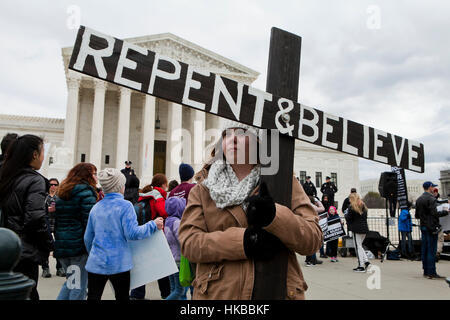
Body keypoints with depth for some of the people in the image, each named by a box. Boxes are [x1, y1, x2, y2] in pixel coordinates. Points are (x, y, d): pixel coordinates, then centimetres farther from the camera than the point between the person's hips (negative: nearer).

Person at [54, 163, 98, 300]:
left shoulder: (62, 192, 15)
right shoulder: (86, 192, -9)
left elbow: (57, 219, 18)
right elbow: (90, 221, -16)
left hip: (60, 246, 8)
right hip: (79, 246, -8)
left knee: (70, 281, 21)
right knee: (79, 287, 1)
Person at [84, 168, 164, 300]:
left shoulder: (96, 207, 5)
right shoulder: (125, 206, -11)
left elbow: (88, 238, 12)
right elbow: (132, 233, -16)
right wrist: (153, 225, -5)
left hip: (96, 263, 4)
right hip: (118, 264, -4)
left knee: (93, 296, 11)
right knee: (122, 297, 13)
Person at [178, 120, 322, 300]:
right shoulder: (203, 189, 3)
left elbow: (313, 239, -5)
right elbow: (188, 241, -8)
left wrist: (273, 216, -22)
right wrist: (243, 240, -20)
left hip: (277, 291, 1)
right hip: (219, 292, 0)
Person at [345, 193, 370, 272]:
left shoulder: (352, 207, -10)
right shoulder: (363, 206, 12)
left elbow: (348, 218, -11)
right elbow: (365, 217, 17)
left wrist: (346, 215, 9)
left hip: (357, 229, -7)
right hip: (364, 228, 7)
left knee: (358, 247, -1)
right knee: (360, 246, 19)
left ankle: (361, 266, 0)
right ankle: (366, 261, 9)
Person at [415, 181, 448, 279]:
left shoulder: (418, 199, 12)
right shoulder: (431, 199, -13)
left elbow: (417, 215, 14)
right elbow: (434, 213, -19)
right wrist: (445, 212, -6)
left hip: (423, 227, 8)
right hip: (431, 227, -8)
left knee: (425, 249, 11)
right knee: (432, 250, -5)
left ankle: (426, 271, 17)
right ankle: (431, 273, -2)